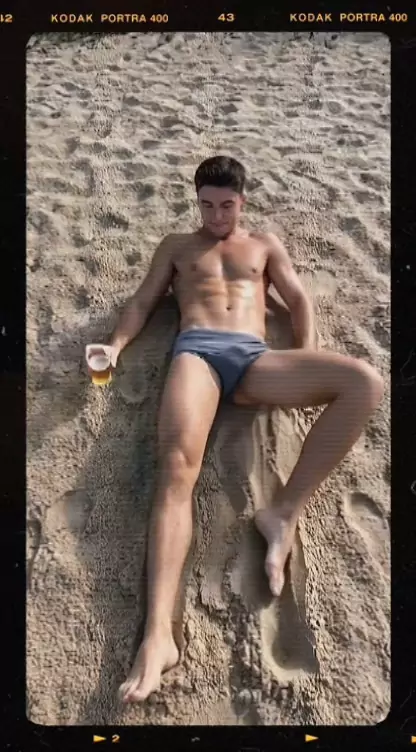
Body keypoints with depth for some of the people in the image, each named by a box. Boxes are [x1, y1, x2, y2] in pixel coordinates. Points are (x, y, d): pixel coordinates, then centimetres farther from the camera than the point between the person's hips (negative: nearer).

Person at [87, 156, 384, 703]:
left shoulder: (265, 244, 31)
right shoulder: (177, 246, 31)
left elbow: (298, 299, 21)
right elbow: (143, 301, 24)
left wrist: (308, 361, 2)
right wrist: (116, 345, 3)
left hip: (255, 357, 2)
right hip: (195, 351, -1)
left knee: (366, 383, -25)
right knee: (177, 465, -31)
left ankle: (284, 513, -23)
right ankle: (158, 632, -41)